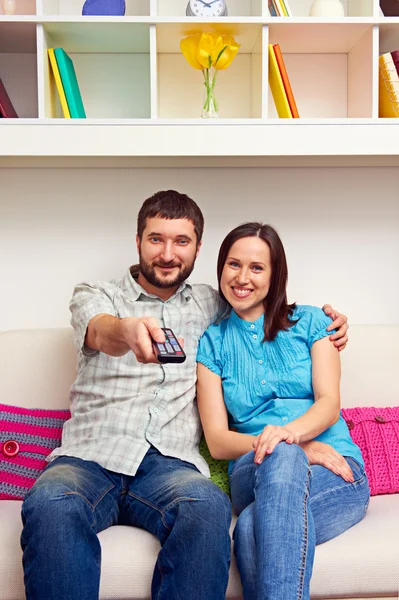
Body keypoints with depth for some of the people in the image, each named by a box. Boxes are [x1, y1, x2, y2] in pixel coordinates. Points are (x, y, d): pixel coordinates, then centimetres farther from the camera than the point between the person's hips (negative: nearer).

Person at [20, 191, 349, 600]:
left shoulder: (210, 305, 21)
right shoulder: (95, 295, 13)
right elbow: (100, 332, -10)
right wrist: (128, 331, -37)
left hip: (169, 463, 1)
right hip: (90, 455, -1)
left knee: (209, 506, -35)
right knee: (50, 505, -36)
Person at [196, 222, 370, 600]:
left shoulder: (311, 322, 12)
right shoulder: (212, 343, 12)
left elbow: (329, 405, -2)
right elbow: (217, 441, 3)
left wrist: (291, 431, -27)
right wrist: (283, 447, -16)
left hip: (335, 472, 0)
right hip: (253, 474, 1)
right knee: (283, 456, -39)